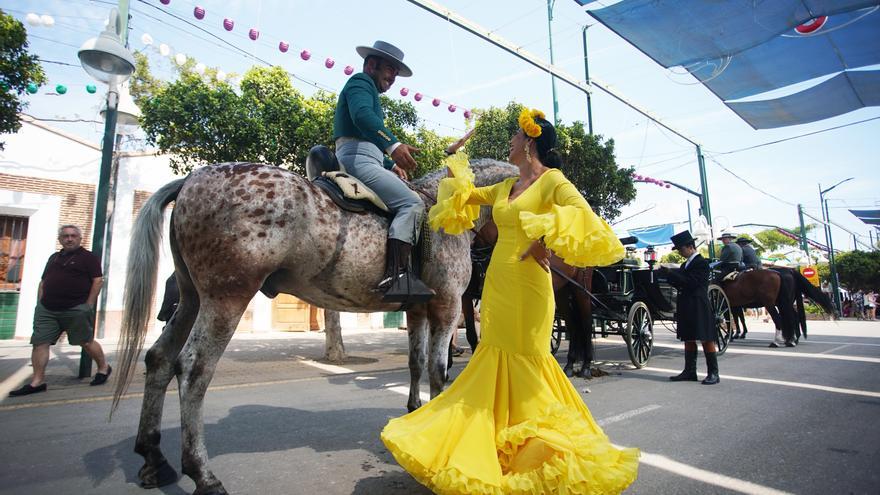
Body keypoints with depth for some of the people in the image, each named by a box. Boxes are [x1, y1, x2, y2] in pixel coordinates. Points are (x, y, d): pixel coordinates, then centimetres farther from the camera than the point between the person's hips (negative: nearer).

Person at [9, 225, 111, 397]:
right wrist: (40, 303, 10)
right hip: (46, 310, 6)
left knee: (86, 342, 1)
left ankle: (103, 368, 19)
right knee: (39, 343, 2)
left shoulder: (88, 258, -3)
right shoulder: (54, 258, 17)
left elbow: (98, 281, -9)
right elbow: (43, 282, 21)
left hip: (76, 310, -6)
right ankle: (37, 382, 8)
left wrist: (88, 306, -12)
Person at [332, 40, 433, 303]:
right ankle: (396, 276, -34)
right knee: (412, 203, -22)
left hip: (362, 160, 10)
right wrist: (393, 145, -33)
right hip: (358, 158, -10)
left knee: (410, 203, 13)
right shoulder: (360, 81, 4)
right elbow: (362, 115, -20)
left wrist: (391, 166, 22)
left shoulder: (370, 93, 35)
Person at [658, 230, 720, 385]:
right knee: (688, 339, 9)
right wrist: (668, 274, 2)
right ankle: (690, 371, 14)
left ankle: (713, 373, 5)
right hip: (686, 307, 9)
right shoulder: (685, 264, 17)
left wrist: (670, 273, -19)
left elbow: (690, 283, -19)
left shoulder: (701, 263, -9)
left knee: (706, 339, -2)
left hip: (699, 308, -8)